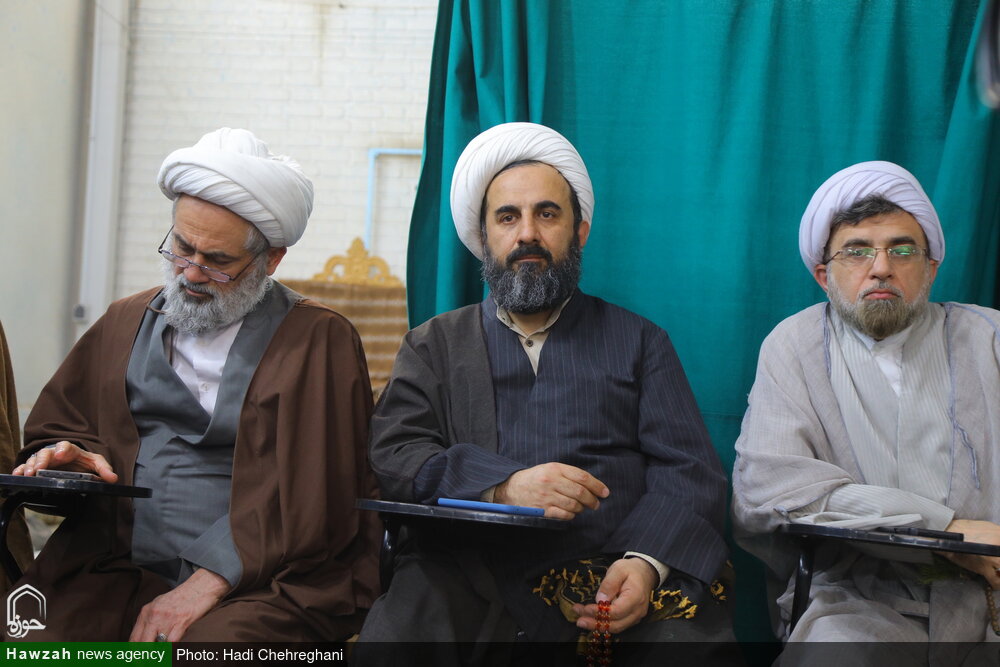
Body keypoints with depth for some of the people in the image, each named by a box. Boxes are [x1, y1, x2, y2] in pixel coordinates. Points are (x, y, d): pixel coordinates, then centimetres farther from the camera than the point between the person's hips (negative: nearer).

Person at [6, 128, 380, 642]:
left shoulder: (321, 343, 2)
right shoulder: (124, 323, 19)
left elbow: (313, 500, -7)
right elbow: (56, 429, 25)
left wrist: (205, 586, -15)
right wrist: (71, 460, -1)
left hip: (263, 584, -4)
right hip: (118, 574, 4)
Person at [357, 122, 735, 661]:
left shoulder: (639, 341, 19)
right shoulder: (434, 346, 20)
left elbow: (690, 470, 8)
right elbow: (393, 456, 5)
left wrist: (647, 562, -13)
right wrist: (503, 484, -15)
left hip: (617, 582, 1)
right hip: (472, 588, -1)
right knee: (386, 645, -31)